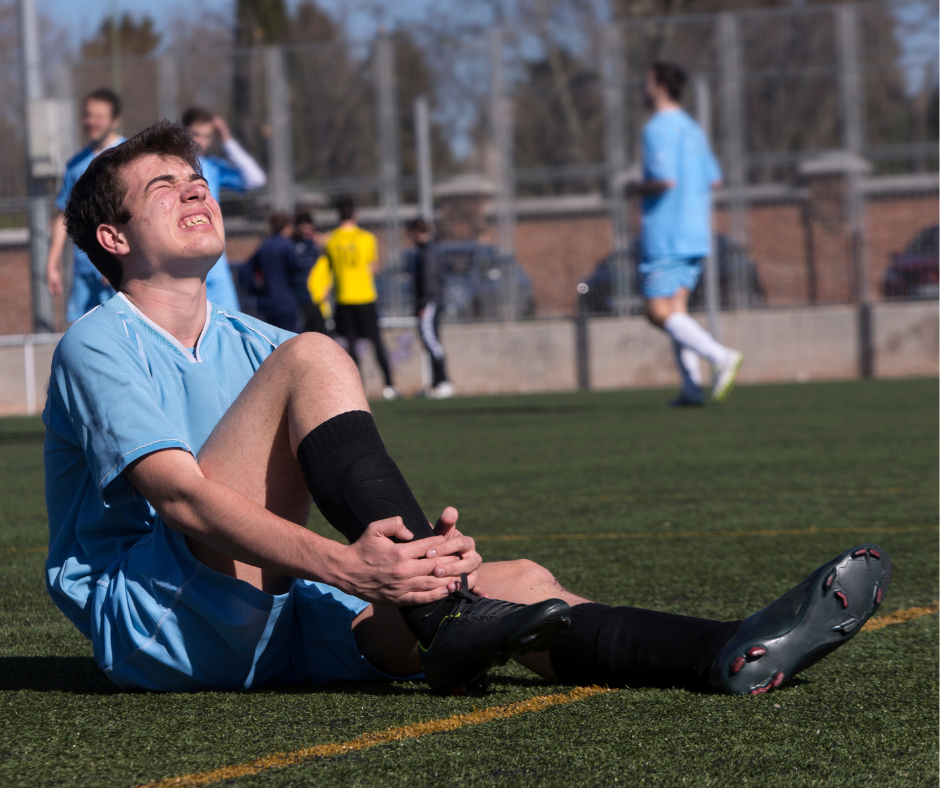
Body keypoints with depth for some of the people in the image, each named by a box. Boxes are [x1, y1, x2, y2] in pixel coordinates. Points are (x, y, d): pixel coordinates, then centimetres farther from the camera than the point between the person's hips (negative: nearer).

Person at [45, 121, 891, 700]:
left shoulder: (251, 344, 22)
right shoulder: (98, 347, -2)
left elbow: (364, 506, 8)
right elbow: (183, 496, -19)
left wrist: (429, 541, -17)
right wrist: (343, 566, -33)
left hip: (265, 622, 7)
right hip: (142, 613, -7)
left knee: (515, 582, -13)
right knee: (312, 359, -21)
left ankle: (731, 656, -32)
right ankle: (444, 615, -35)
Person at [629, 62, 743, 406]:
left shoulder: (657, 129, -12)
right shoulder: (693, 130, 16)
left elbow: (665, 179, -22)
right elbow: (713, 179, 19)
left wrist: (638, 188, -4)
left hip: (665, 235, -9)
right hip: (695, 234, 9)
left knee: (659, 312, -8)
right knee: (675, 309, 9)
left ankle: (721, 356, -21)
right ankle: (692, 387, -1)